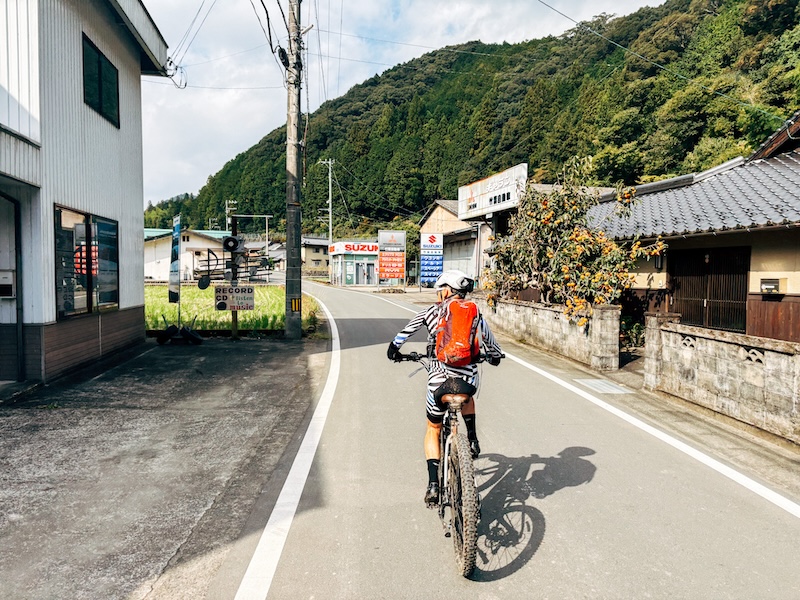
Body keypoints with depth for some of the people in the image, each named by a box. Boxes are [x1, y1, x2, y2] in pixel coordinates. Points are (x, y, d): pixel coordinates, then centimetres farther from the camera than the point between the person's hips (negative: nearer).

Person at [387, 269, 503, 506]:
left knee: (433, 430, 19)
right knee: (466, 395, 40)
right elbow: (491, 345, 19)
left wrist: (394, 349, 31)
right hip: (469, 380, 2)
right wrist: (494, 356, 40)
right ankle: (472, 441, 25)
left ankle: (433, 484, 10)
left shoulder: (431, 312, 6)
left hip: (440, 380, -1)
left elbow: (405, 333, 13)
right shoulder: (474, 313, 9)